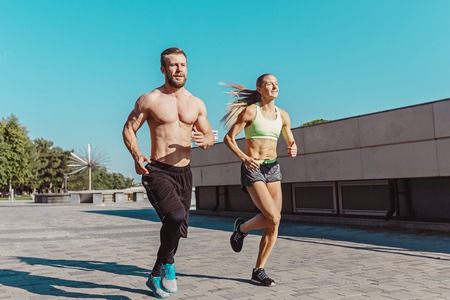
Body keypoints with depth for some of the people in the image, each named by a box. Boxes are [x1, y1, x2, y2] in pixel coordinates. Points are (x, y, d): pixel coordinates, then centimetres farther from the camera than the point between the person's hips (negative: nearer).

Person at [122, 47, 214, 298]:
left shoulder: (197, 104, 9)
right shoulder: (149, 100, -2)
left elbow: (210, 135, 13)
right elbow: (129, 129, 2)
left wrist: (205, 141, -12)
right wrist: (136, 156, -16)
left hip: (184, 172, 5)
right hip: (157, 171, -5)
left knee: (177, 229, 12)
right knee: (176, 215, -30)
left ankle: (156, 277, 36)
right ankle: (167, 264, -2)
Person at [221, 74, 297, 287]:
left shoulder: (283, 115, 10)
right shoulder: (250, 111, -5)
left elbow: (291, 143, 19)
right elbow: (228, 138, -6)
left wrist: (293, 150, -5)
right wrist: (243, 157, -21)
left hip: (273, 168, 6)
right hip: (252, 169, -6)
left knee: (273, 224, 0)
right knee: (272, 218, -19)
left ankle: (258, 271, 12)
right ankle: (242, 227, 13)